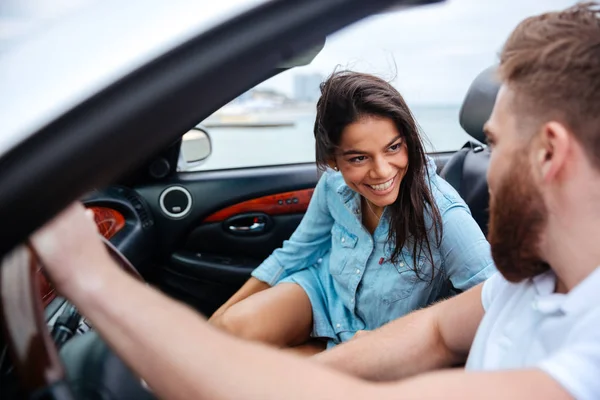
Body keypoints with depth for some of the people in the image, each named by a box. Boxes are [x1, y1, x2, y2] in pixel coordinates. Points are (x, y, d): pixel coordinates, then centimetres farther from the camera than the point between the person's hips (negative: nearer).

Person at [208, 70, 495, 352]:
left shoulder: (439, 212, -32)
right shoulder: (334, 184, -17)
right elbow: (296, 252, -1)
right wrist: (224, 310, 3)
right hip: (325, 289, 3)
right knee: (233, 326, -21)